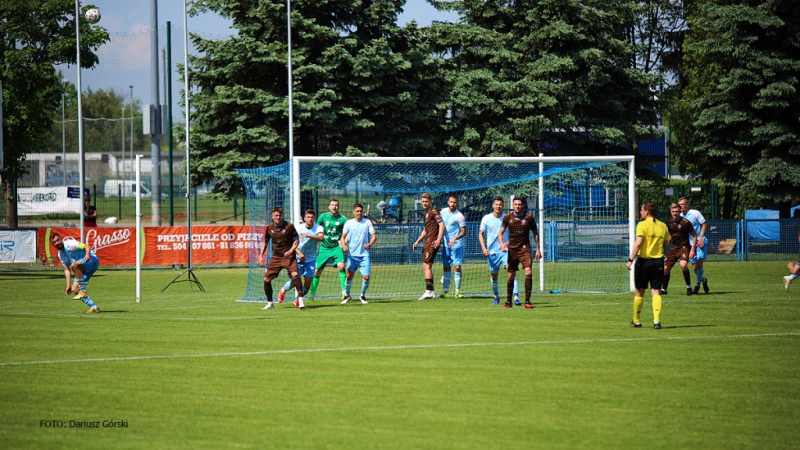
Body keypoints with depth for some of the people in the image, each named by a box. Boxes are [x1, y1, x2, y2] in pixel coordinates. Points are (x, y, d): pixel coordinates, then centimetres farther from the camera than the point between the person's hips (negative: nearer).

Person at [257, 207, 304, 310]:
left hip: (288, 256, -4)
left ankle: (300, 301, -21)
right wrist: (261, 255, 8)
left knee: (295, 275, -27)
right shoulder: (269, 228, 2)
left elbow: (296, 240, -2)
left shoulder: (289, 226, -9)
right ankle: (270, 303, 17)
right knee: (266, 279, -2)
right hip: (275, 257, 4)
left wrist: (291, 251, -18)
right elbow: (265, 242, 17)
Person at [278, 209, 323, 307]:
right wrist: (299, 253, -20)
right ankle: (283, 290, 30)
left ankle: (297, 299, 22)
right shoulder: (299, 228, -5)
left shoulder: (318, 228, -8)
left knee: (308, 283, -5)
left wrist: (308, 235, -44)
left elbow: (320, 237, -30)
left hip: (311, 259, 1)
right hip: (298, 258, -1)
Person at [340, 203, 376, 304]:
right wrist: (344, 246, -15)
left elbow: (374, 236, 1)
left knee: (366, 277, -8)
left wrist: (370, 244, -20)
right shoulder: (349, 223, 2)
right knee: (349, 276, 1)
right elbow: (343, 237, 5)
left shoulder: (367, 222, 1)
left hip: (364, 255, 0)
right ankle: (347, 295, 24)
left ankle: (362, 295, 16)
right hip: (352, 254, 0)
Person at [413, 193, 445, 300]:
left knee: (427, 265, -15)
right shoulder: (426, 214, 22)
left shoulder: (433, 212, -6)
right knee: (426, 267, 10)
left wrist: (438, 240, -25)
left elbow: (442, 225, -16)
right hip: (427, 243, 10)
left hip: (433, 243, -10)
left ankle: (428, 291, -18)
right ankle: (431, 292, 14)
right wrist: (417, 241, 22)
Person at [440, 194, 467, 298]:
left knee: (457, 267, -5)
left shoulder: (459, 216, -10)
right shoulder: (443, 212, 7)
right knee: (446, 268, 5)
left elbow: (464, 232, -12)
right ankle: (446, 291, 7)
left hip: (457, 245, -5)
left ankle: (458, 291, 0)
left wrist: (455, 238, -26)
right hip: (446, 245, 5)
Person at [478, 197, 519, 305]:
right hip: (492, 251, 2)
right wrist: (484, 248, -3)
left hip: (505, 250, -2)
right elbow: (480, 234, 10)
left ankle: (516, 296, -24)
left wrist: (510, 242, -10)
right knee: (493, 276, 10)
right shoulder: (486, 219, 1)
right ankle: (496, 296, 33)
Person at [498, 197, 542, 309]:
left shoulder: (529, 217, 0)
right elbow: (500, 233, 2)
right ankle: (508, 301, 18)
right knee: (511, 276, 5)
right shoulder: (508, 218, 2)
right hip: (512, 249, 2)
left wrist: (538, 249, 5)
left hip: (525, 248, -2)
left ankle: (527, 301, -14)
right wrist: (501, 244, -17)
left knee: (528, 272, -18)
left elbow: (535, 233, 9)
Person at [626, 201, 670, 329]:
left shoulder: (642, 225, -9)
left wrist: (630, 260, -18)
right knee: (656, 291, 3)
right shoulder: (663, 226, 7)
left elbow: (638, 243, -19)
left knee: (639, 291, 10)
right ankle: (657, 320, -12)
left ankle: (636, 321, 20)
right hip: (658, 261, 3)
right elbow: (666, 245, 11)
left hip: (644, 261, -3)